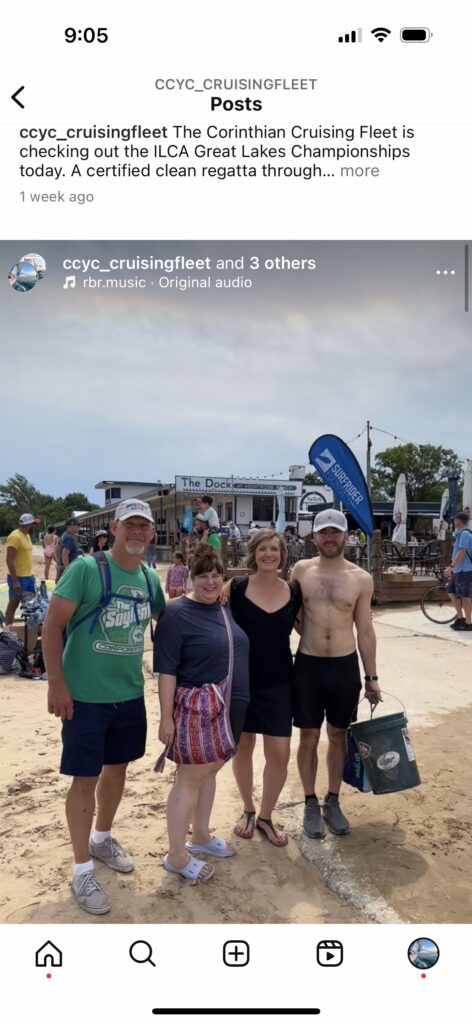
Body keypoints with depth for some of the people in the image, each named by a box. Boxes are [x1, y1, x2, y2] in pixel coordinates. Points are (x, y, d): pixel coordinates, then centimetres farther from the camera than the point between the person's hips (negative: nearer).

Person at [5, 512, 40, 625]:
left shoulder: (27, 535, 10)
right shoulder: (15, 537, -18)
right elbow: (9, 560, -21)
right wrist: (15, 581, -24)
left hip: (29, 577, 9)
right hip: (18, 578, -9)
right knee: (13, 605, 1)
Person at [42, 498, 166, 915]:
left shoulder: (150, 578, 2)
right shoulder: (86, 568, -15)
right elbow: (53, 625, -16)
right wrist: (56, 683, -19)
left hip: (130, 694, 6)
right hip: (85, 696, -6)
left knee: (117, 768, 20)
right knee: (85, 779, 3)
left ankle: (102, 838, 44)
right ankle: (82, 870, 21)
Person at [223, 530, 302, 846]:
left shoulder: (295, 592, -2)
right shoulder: (235, 588, -9)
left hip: (278, 682, 1)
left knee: (280, 753, 1)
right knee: (243, 747, 13)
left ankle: (266, 816, 25)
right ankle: (248, 810, 36)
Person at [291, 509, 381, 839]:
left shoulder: (361, 579, -3)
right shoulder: (301, 570, -4)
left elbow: (365, 631, 3)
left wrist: (371, 677, 4)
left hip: (346, 666, 1)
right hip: (308, 664, -1)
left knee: (338, 736, 14)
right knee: (309, 738, 9)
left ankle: (333, 802, 32)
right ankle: (311, 804, 28)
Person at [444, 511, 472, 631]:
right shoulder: (461, 534, 17)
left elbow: (462, 552, -23)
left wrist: (451, 566, -26)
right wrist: (453, 569, 24)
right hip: (458, 570, 10)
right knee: (452, 592, 14)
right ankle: (460, 618, 21)